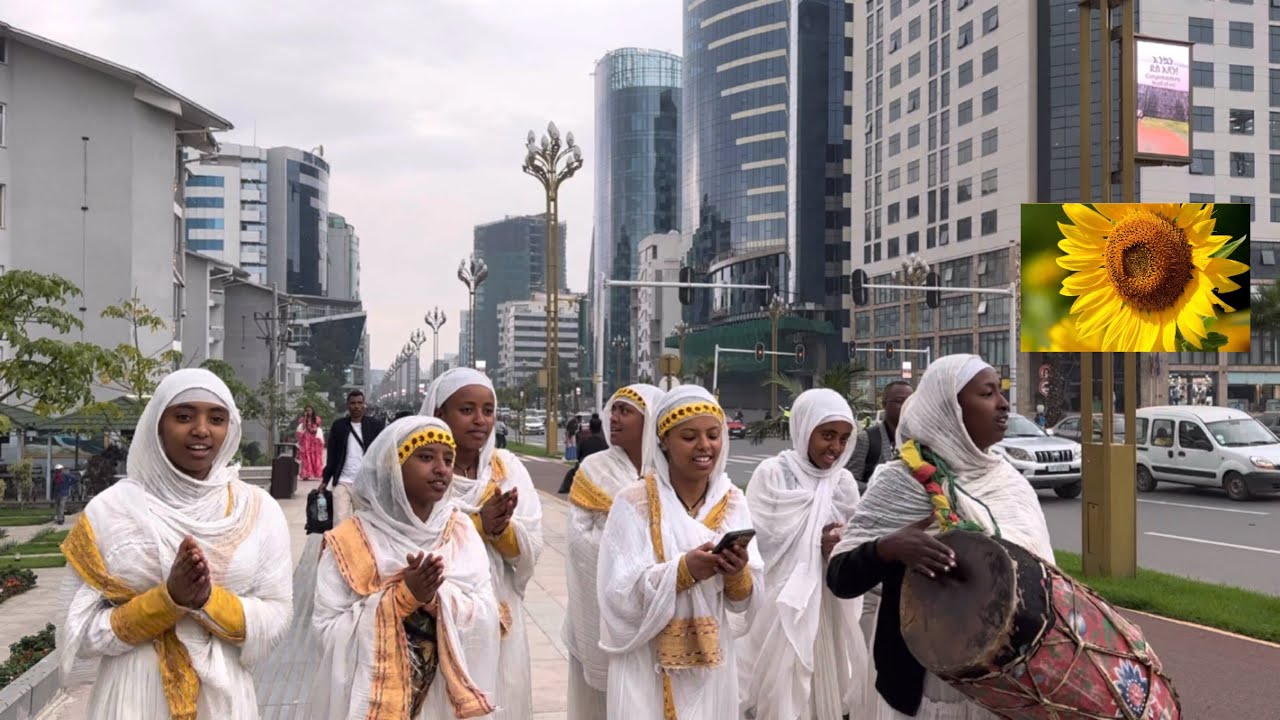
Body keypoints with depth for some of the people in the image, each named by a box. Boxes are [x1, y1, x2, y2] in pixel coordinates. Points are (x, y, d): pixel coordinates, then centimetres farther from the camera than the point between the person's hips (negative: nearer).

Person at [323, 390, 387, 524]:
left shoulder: (375, 425, 2)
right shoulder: (338, 425, 5)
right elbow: (332, 455, 9)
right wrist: (325, 480, 5)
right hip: (343, 482, 1)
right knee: (340, 521, -7)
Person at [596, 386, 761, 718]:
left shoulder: (733, 502, 1)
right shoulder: (634, 503, -10)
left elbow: (749, 601, 0)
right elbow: (620, 594, -15)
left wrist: (739, 574, -21)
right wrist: (683, 570, -27)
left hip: (712, 668, 3)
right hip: (648, 669, -3)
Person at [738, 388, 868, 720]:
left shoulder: (844, 482, 6)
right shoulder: (771, 474, -8)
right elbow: (759, 544, -10)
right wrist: (817, 543, -14)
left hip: (830, 609, 4)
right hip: (781, 608, -4)